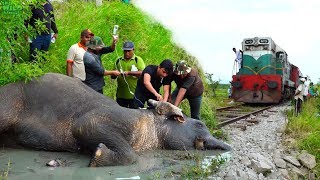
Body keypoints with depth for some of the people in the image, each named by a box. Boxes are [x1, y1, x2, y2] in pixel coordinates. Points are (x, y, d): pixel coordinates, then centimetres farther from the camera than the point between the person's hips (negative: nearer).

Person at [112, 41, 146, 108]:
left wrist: (129, 72, -25)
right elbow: (113, 76, 13)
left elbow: (142, 73, -14)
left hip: (134, 94, -3)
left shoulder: (138, 60, 1)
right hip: (121, 95, 3)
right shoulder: (118, 61, 11)